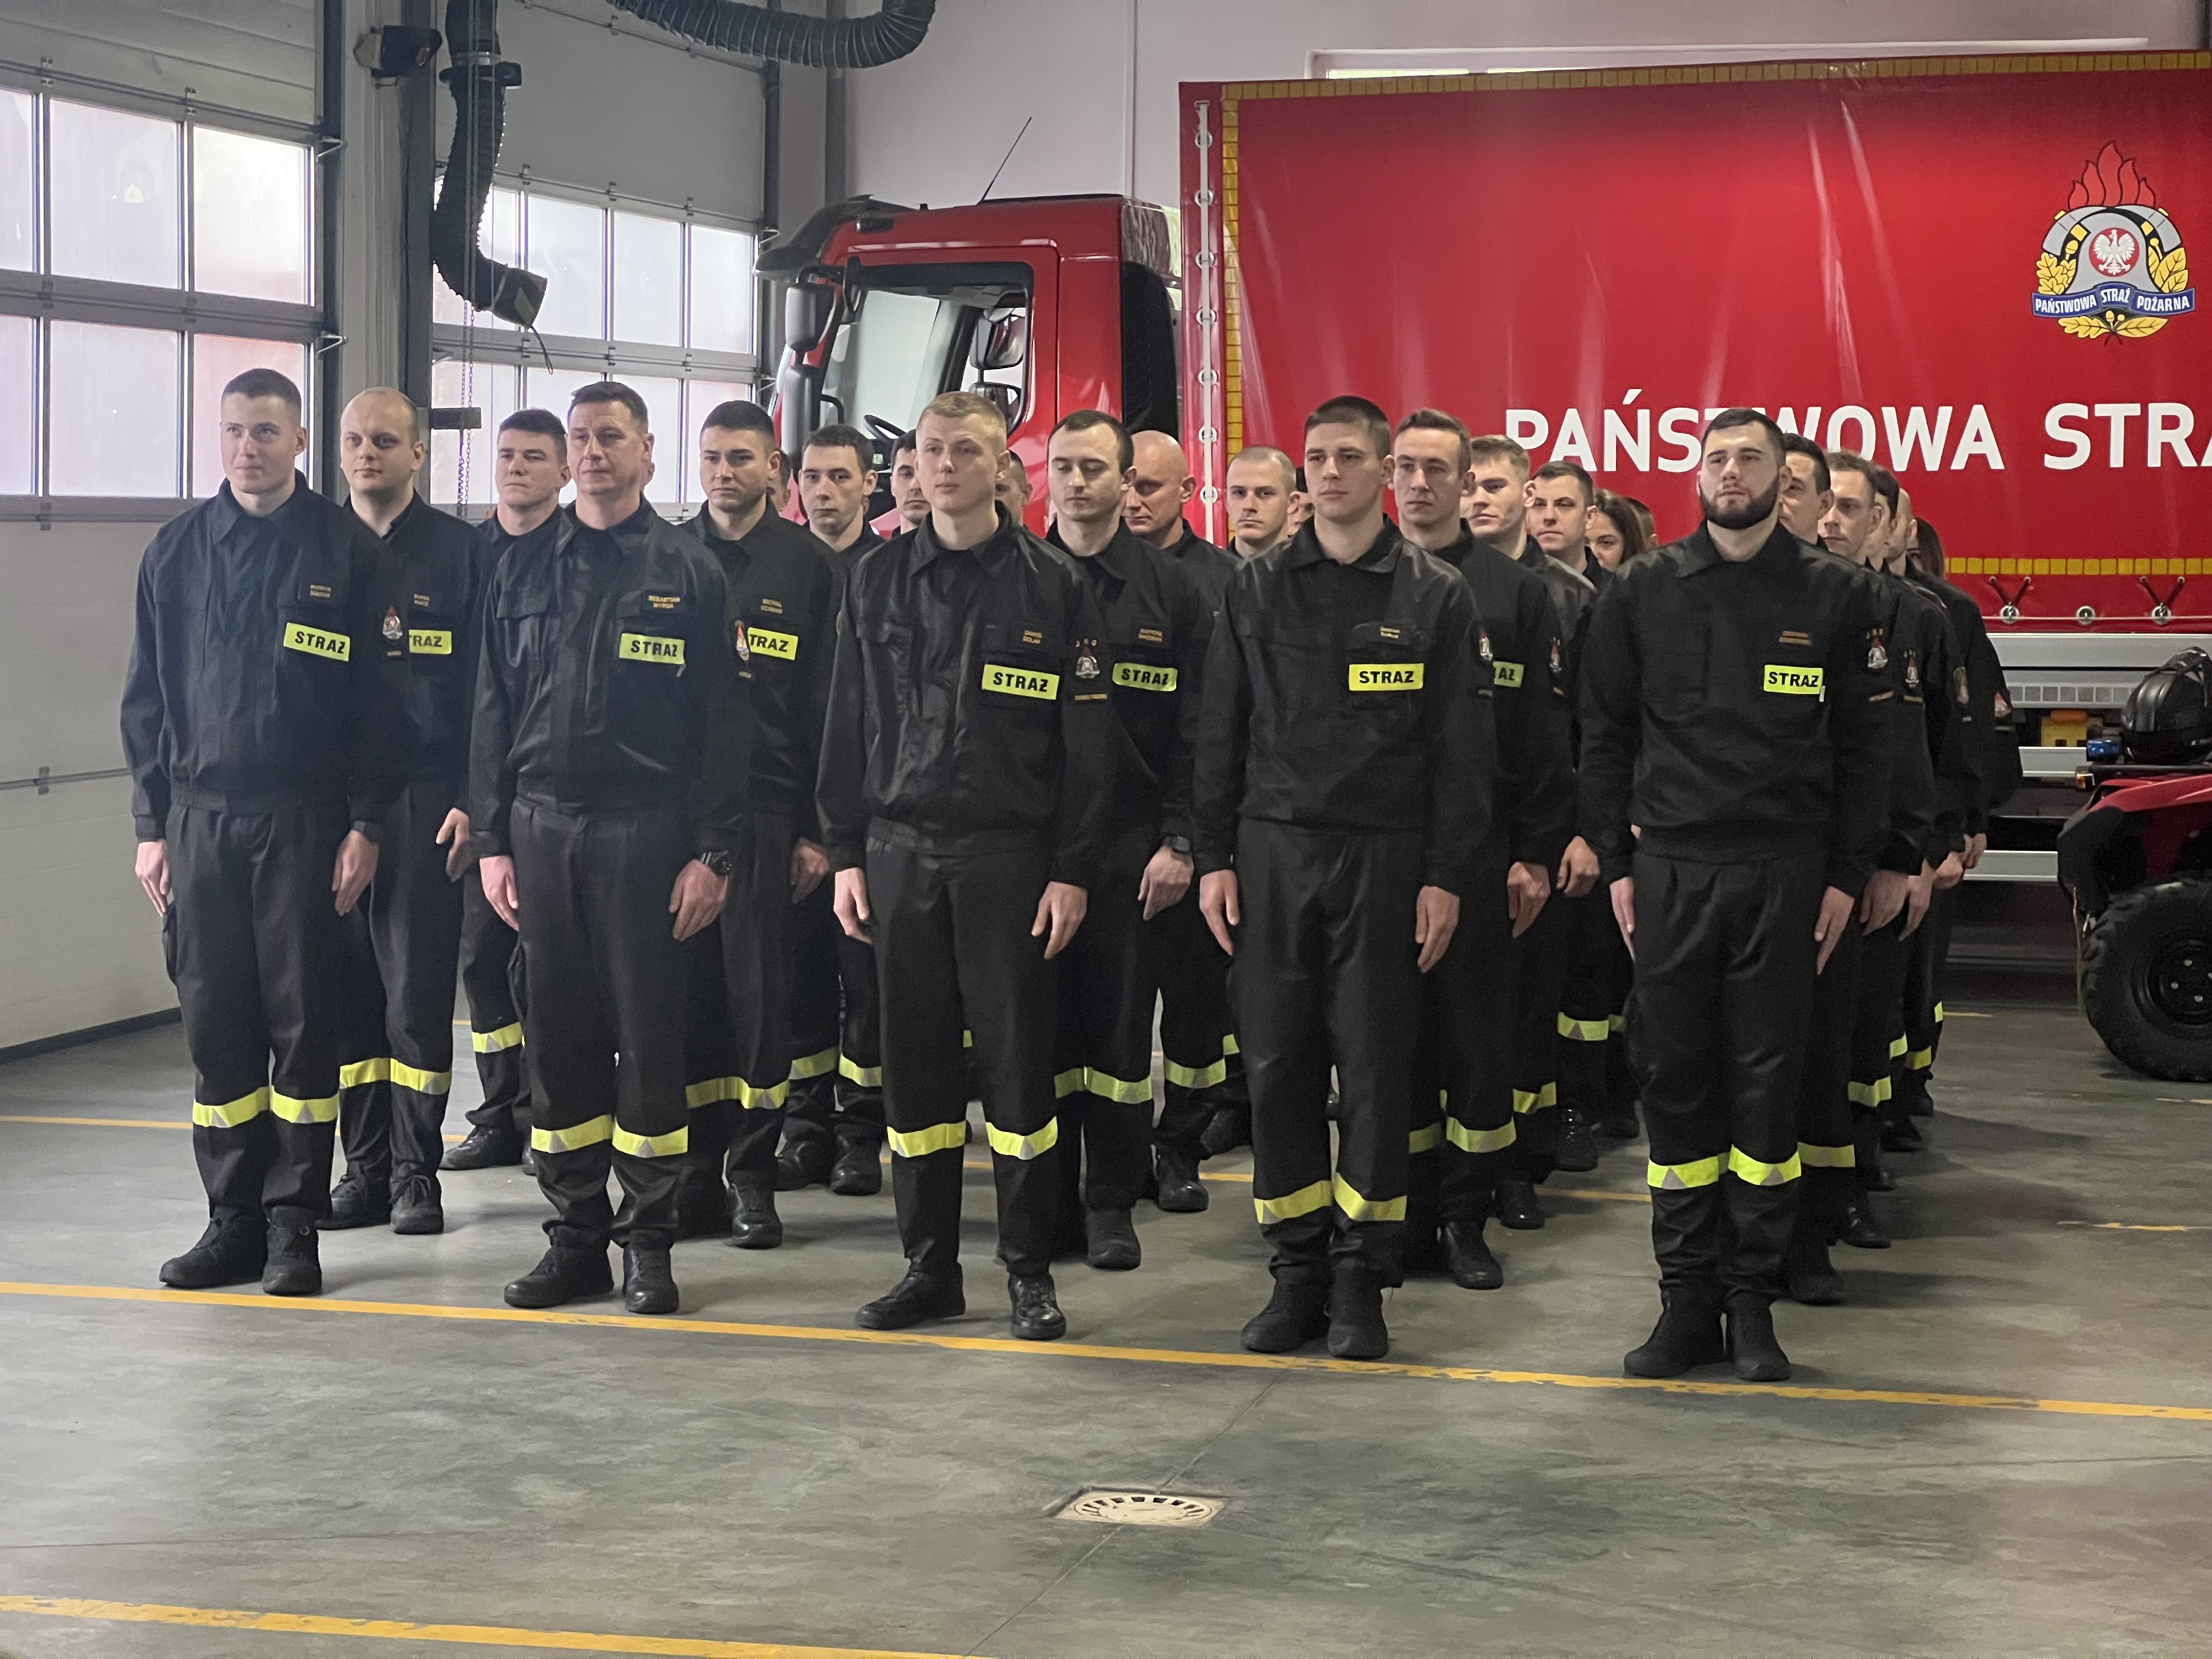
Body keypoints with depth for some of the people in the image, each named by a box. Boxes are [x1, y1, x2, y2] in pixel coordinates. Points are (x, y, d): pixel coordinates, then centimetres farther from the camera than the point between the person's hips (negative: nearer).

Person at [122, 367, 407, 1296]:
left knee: (303, 1024, 0)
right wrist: (151, 826, 6)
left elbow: (383, 699, -2)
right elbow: (147, 698, 11)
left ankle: (295, 1228, 7)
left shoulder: (349, 551, -1)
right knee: (215, 1025, 5)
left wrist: (365, 825, -7)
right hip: (199, 821, 3)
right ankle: (233, 1221, 14)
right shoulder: (178, 551, 8)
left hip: (304, 824, -3)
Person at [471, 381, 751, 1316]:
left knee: (648, 1035, 0)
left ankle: (648, 1242, 8)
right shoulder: (523, 571, 11)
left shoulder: (687, 571, 2)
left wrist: (712, 852, -8)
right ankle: (574, 1234, 14)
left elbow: (723, 722, -1)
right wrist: (491, 839, 5)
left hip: (646, 829, -3)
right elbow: (493, 711, 13)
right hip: (542, 826, 3)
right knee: (556, 1033, 5)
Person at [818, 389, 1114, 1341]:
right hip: (900, 850, 3)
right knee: (913, 1060, 6)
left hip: (1008, 852, -3)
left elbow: (1087, 739, -2)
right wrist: (845, 852, 5)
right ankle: (929, 1267, 15)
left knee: (1016, 1058, 0)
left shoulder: (1052, 584, 0)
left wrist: (1073, 868, -7)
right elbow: (849, 725, 12)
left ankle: (1029, 1270, 10)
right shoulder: (877, 581, 9)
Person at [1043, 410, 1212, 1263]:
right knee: (1041, 1024, 3)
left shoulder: (1171, 590, 4)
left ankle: (1111, 1203, 10)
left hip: (1132, 845, -1)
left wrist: (1178, 842, -6)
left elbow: (1195, 729, 2)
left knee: (1121, 1025, 2)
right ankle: (1048, 1200, 11)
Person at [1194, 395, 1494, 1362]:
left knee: (1375, 1066, 0)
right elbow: (1221, 731, 10)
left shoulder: (1436, 594, 3)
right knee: (1277, 1063, 2)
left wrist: (1446, 876, -4)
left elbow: (1462, 749, 2)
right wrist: (1214, 856, 3)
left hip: (1385, 857, -2)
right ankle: (1297, 1271, 10)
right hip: (1273, 850, 2)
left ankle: (1361, 1279, 7)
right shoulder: (1256, 588, 9)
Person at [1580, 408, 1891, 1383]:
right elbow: (1604, 732, 9)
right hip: (1670, 871, 1)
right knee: (1676, 1082, 3)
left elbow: (1862, 745, 5)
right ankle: (1687, 1295, 10)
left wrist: (1846, 875, 0)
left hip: (1784, 874, -1)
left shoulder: (1829, 596, 3)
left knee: (1767, 1083, 2)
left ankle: (1753, 1300, 10)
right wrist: (1614, 862, 3)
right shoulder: (1644, 592, 6)